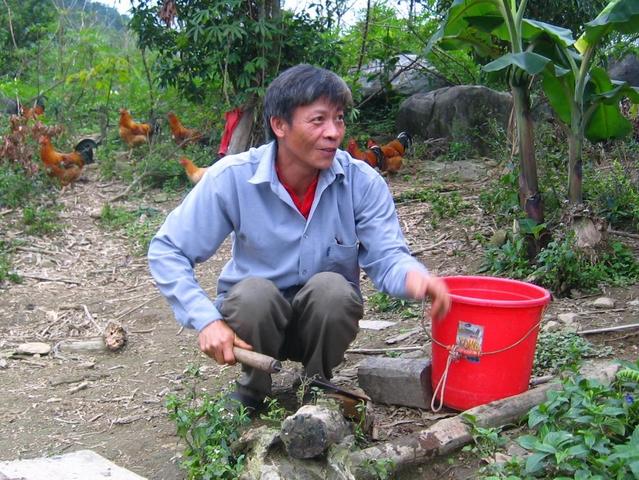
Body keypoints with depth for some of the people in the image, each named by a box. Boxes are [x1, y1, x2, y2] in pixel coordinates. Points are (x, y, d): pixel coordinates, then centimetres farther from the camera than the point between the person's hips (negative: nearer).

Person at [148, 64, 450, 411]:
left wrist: (414, 276, -43)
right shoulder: (232, 177, -19)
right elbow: (166, 251, -14)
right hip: (253, 315, 0)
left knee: (331, 287, -32)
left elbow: (386, 257, -18)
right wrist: (206, 319, -27)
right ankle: (253, 391, -2)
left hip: (326, 315, 1)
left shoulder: (362, 182, -15)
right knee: (255, 293, -33)